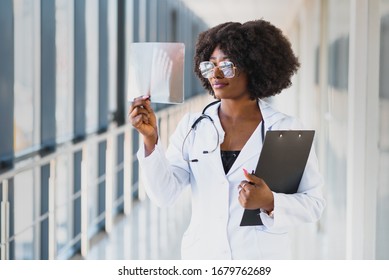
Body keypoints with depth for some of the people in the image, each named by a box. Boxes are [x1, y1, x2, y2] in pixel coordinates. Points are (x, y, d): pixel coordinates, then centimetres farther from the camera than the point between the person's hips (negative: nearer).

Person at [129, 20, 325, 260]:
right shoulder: (192, 127, 3)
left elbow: (314, 203, -3)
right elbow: (164, 194, -6)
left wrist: (270, 203, -20)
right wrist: (151, 139, -19)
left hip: (263, 265, -2)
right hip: (202, 266, 2)